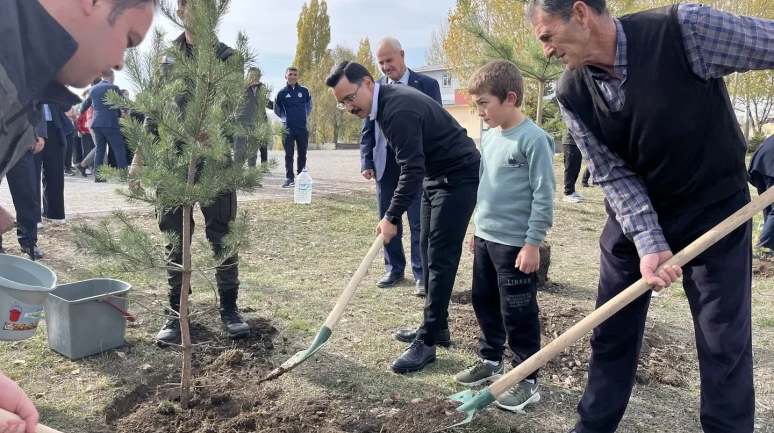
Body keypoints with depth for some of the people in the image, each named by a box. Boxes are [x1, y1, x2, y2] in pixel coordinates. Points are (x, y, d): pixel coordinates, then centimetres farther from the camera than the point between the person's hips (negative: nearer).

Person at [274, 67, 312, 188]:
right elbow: (277, 110, 13)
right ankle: (289, 178, -2)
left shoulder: (304, 91, 2)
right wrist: (285, 118, 8)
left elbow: (309, 106, 17)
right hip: (288, 129, -1)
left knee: (302, 154, 8)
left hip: (303, 128, 1)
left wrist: (304, 117, 10)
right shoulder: (282, 93, -1)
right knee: (289, 155, -3)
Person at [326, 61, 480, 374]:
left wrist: (392, 217, -24)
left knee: (441, 257, -10)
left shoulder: (398, 110, -26)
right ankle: (437, 325, 24)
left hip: (458, 177, -10)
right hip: (434, 175, 10)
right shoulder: (386, 102, 5)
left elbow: (412, 170, -28)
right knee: (428, 250, 13)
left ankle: (427, 342, -5)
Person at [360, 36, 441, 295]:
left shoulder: (427, 85, -1)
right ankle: (394, 269, 23)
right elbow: (367, 129, 10)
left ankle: (421, 275, 8)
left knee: (419, 221, 0)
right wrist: (367, 162, 0)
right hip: (385, 162, 4)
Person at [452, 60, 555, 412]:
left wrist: (533, 243, -17)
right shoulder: (489, 137, 8)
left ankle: (528, 381, 17)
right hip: (485, 238, 8)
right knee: (483, 302, 18)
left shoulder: (533, 139, -16)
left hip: (516, 243, -8)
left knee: (518, 314, 2)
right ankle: (490, 361, 36)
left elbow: (544, 195, -16)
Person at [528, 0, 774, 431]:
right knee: (611, 333, 12)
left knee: (725, 345, 2)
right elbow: (614, 175, -10)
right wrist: (648, 243, -23)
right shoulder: (573, 93, -11)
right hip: (633, 217, 4)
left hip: (715, 207, -3)